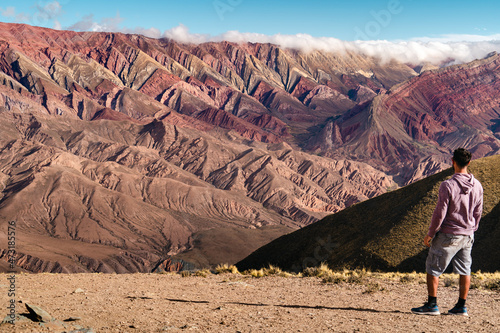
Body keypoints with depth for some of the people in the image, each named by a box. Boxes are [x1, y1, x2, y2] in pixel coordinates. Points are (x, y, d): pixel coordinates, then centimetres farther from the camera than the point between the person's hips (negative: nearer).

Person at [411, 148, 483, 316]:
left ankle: (432, 304, 7)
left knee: (433, 268, 5)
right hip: (468, 236, 6)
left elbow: (440, 213, -15)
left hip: (448, 235, -6)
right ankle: (461, 306, 15)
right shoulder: (477, 186, 1)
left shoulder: (448, 185, -18)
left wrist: (430, 233, -4)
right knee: (464, 270, 12)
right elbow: (478, 212, 10)